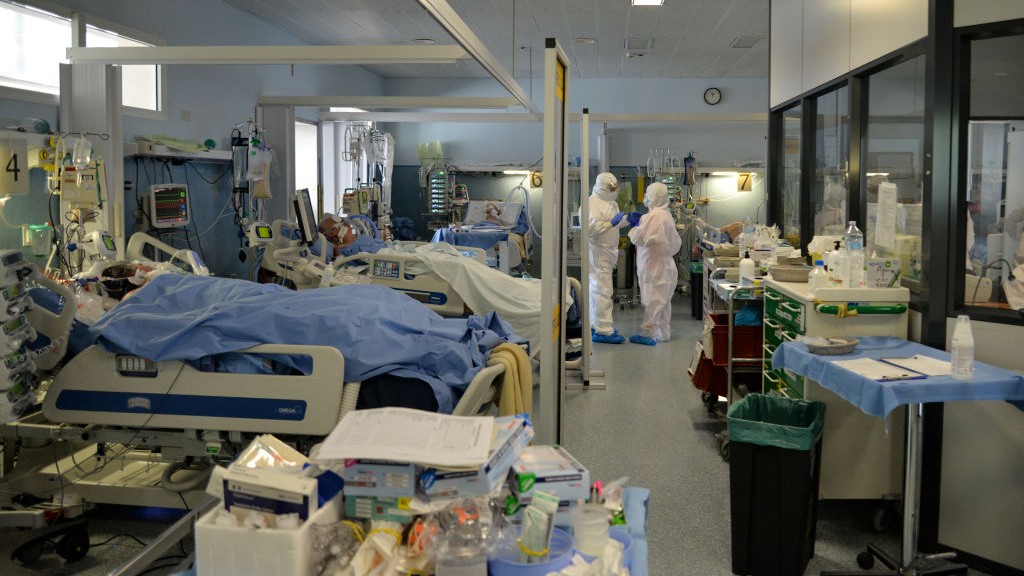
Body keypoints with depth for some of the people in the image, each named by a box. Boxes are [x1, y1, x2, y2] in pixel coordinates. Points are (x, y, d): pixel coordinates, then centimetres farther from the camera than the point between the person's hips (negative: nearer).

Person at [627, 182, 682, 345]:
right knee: (663, 300, 14)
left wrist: (635, 225, -2)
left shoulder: (653, 216, -18)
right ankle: (663, 333, 21)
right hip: (665, 263, 9)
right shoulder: (667, 215, 11)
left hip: (654, 265, -9)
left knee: (652, 300, -5)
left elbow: (639, 238, -21)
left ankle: (648, 334, -2)